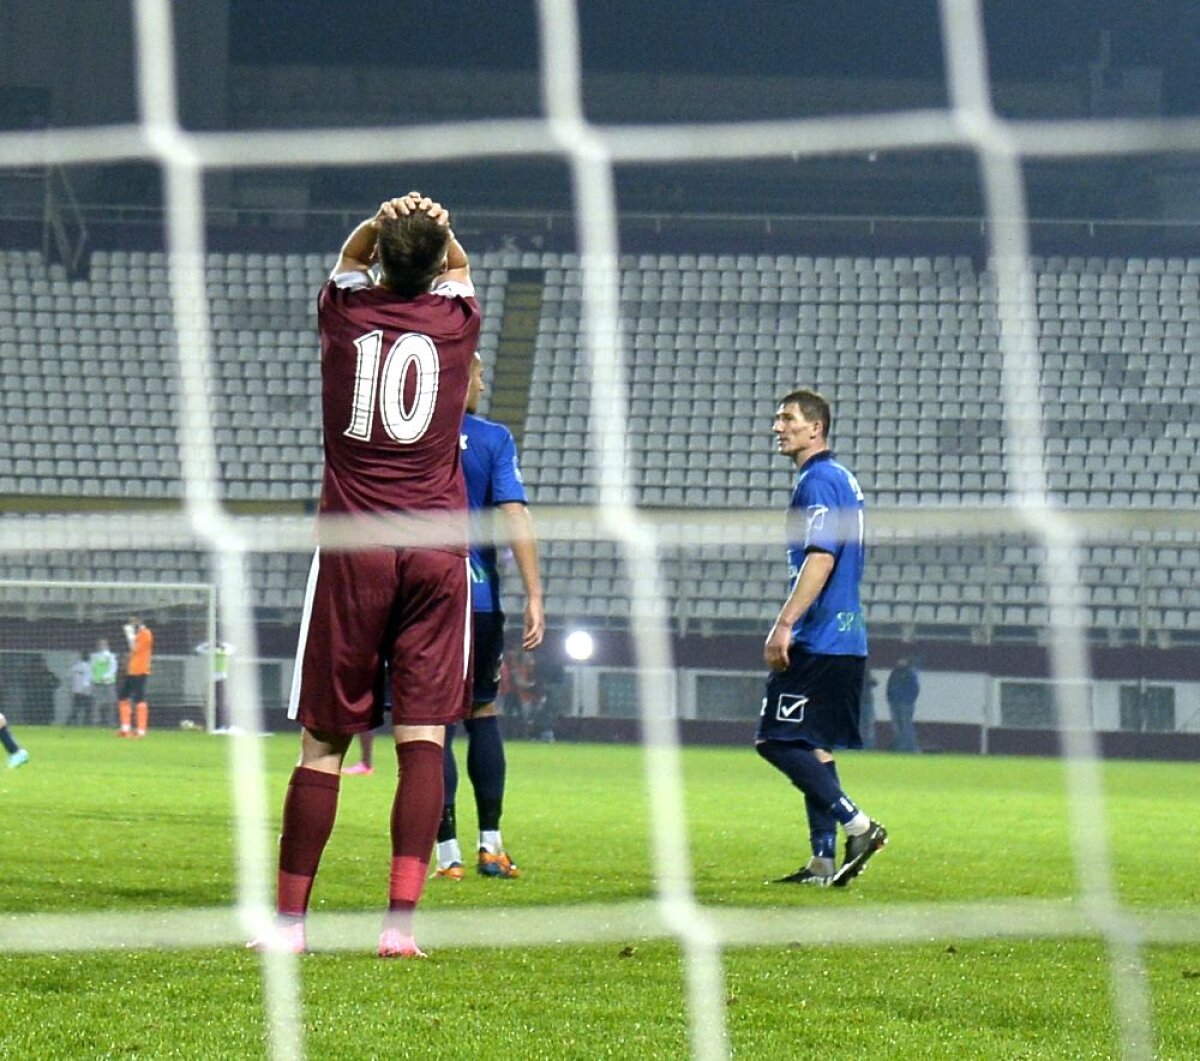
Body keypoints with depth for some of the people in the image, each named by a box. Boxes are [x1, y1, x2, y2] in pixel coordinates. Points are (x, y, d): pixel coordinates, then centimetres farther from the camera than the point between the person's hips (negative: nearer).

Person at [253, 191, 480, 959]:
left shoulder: (347, 312, 3)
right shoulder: (455, 319, 3)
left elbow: (349, 259, 26)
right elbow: (461, 268, 27)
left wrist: (381, 225, 5)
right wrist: (438, 231, 5)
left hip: (353, 546, 0)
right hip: (437, 550, 0)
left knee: (323, 742, 4)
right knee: (423, 735, -4)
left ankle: (290, 919, 7)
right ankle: (402, 919, -13)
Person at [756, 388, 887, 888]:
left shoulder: (818, 481, -12)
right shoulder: (842, 480, 19)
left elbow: (820, 559, -22)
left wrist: (785, 625, -23)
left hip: (820, 641, -10)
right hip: (845, 639, 10)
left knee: (777, 740, -10)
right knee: (812, 747, 10)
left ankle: (858, 825, -12)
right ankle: (824, 861, 9)